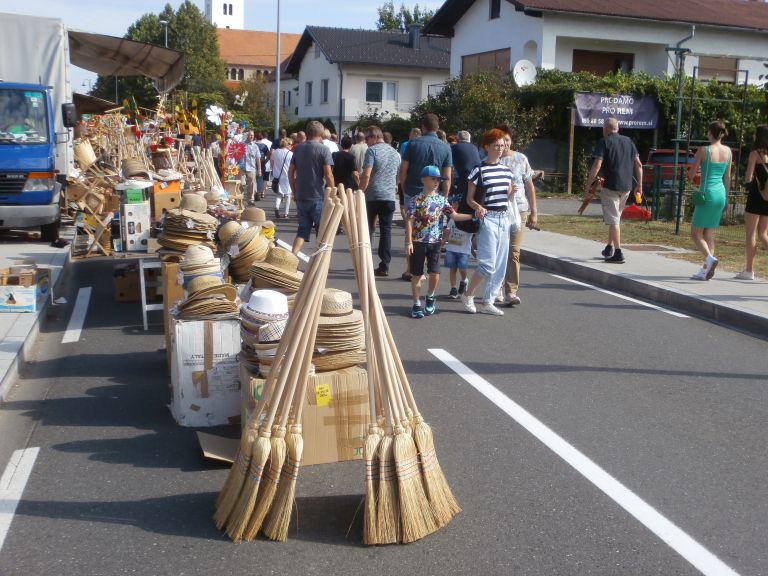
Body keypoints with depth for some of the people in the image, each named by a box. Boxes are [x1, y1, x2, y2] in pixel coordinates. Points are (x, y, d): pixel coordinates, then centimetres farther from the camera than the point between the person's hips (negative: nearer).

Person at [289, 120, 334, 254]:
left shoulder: (298, 148, 9)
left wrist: (294, 192, 18)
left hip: (301, 197, 5)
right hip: (318, 197, -5)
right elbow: (328, 175, -13)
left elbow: (291, 172, 11)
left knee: (303, 228, 10)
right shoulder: (323, 149, -8)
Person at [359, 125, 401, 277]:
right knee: (386, 230, 4)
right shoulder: (395, 153, 14)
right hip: (390, 196, 4)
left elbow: (366, 174, -14)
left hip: (372, 196, -4)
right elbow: (399, 176, 21)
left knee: (367, 229, 8)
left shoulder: (372, 150, -5)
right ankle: (384, 266, 2)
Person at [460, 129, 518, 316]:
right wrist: (478, 207, -22)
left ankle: (488, 302, 14)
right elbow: (470, 198, -4)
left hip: (504, 218, 7)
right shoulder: (479, 171, -5)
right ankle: (467, 296, 7)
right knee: (488, 264, -12)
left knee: (500, 265, 5)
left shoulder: (506, 170, 12)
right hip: (487, 218, -6)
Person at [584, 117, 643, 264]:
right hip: (627, 186, 6)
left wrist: (588, 184, -9)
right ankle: (610, 247, 27)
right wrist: (639, 185, 15)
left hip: (611, 186, -6)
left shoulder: (604, 142, -5)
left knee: (613, 220, -3)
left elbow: (597, 165, -15)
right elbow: (638, 164, 9)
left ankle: (618, 253, -7)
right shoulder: (628, 141, 12)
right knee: (616, 217, 21)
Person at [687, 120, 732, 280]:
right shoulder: (728, 151, 7)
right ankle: (705, 270, 10)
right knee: (709, 234, 12)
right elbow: (727, 178, 13)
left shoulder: (703, 150, -10)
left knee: (696, 234, 0)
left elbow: (691, 175, -5)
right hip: (721, 194, 6)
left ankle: (710, 258, -24)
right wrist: (726, 198, 20)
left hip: (707, 194, -6)